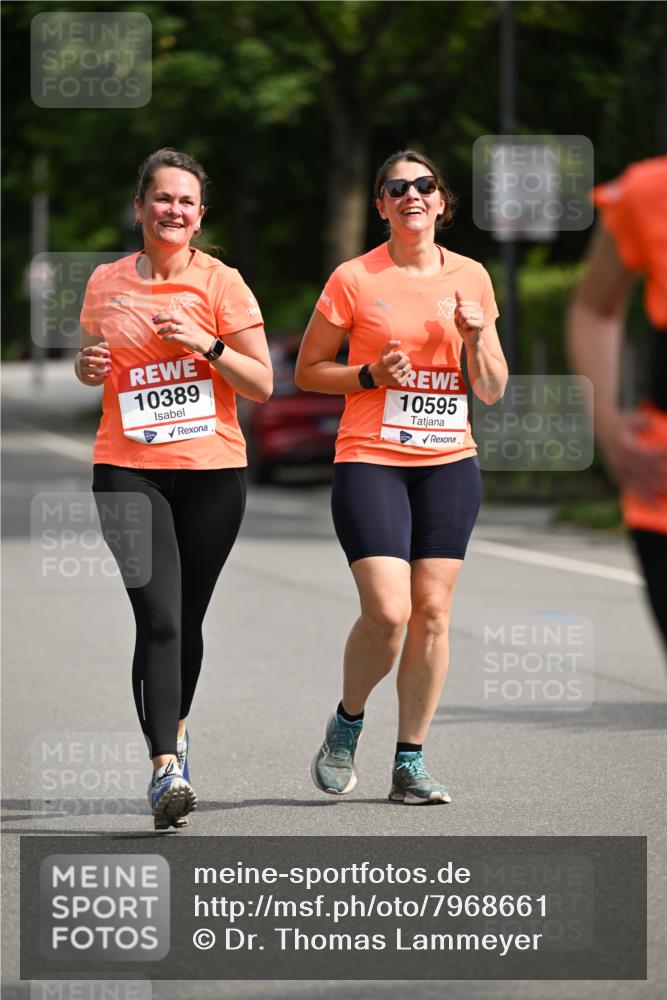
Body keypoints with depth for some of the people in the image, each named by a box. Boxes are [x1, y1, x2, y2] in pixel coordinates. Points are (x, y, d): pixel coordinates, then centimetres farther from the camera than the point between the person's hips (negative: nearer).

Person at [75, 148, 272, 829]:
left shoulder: (221, 283, -1)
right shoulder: (107, 282, 6)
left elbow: (262, 385, -2)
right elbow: (91, 362, 21)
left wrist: (206, 344, -17)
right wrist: (89, 367, -2)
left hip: (212, 471, 0)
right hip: (128, 470, 0)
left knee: (186, 619, 10)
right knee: (158, 618, -15)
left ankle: (176, 728, 37)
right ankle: (165, 769, -18)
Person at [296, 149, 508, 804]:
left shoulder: (470, 277, 7)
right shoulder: (354, 279, -2)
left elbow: (493, 391, 11)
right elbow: (307, 370, 4)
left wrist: (476, 337, -7)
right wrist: (370, 374, -11)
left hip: (449, 461, 3)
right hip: (369, 460, -3)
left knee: (432, 610, -1)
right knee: (387, 610, -15)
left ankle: (410, 762, 7)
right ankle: (346, 725, 12)